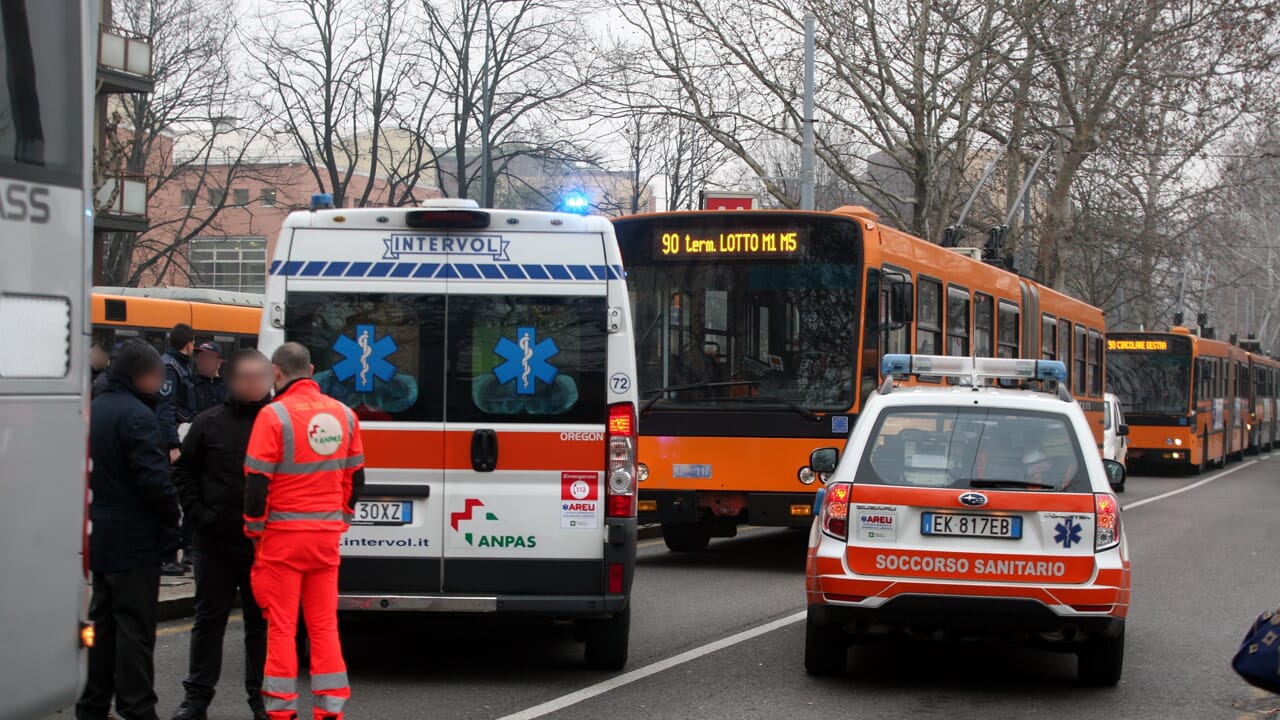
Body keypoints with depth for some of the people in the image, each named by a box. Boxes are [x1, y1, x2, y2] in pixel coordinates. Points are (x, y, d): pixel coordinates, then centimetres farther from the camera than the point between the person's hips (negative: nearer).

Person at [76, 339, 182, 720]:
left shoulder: (94, 410, 11)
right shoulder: (137, 416, -18)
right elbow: (155, 480, -21)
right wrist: (170, 523, -7)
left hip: (99, 538, 9)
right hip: (134, 541, -9)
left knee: (103, 622, 16)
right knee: (135, 628, -4)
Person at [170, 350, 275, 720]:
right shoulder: (209, 423, 3)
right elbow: (184, 471, 9)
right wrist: (198, 513, -2)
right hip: (215, 543, 1)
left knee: (261, 621, 7)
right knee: (209, 619, 8)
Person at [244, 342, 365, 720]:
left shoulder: (275, 415, -12)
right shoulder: (343, 414, 6)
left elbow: (257, 480, -12)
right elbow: (355, 476, 13)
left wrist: (254, 529, 0)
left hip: (284, 535, -5)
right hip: (327, 534, 5)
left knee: (282, 625, 2)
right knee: (324, 624, 10)